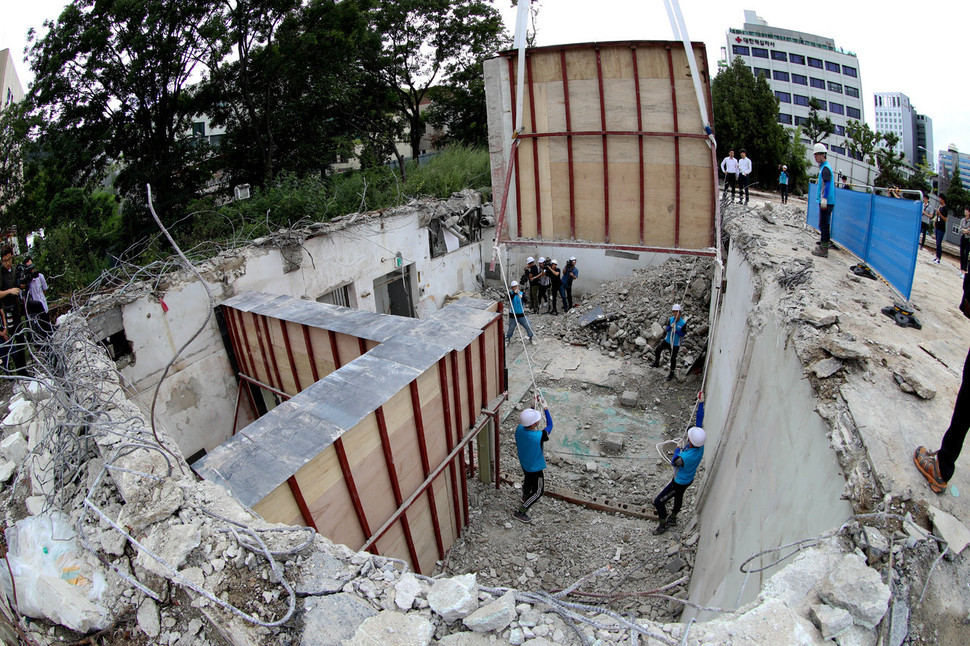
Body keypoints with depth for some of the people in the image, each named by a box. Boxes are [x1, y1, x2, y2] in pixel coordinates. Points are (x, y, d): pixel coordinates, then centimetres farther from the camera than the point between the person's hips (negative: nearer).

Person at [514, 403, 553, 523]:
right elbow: (549, 426, -19)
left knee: (528, 480, 35)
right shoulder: (539, 436, -39)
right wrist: (545, 409, -11)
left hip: (523, 463, 7)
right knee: (538, 491, 15)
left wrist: (533, 408, 1)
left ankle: (525, 497, 62)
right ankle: (520, 512, 20)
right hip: (535, 467, -7)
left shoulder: (519, 429, -22)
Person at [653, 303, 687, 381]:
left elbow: (682, 334, -14)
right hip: (667, 340, 4)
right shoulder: (670, 319, -7)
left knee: (673, 358, 6)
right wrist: (670, 326, -32)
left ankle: (671, 373, 24)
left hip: (676, 344, -4)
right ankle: (656, 363, 30)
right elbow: (666, 330, -11)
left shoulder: (683, 323, -18)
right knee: (657, 351, 5)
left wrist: (676, 330, -31)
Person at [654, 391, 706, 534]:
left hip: (679, 483, -8)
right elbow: (699, 422, -15)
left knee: (658, 501, 7)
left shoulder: (684, 457, -43)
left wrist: (677, 451, -1)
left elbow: (673, 463, -19)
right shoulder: (700, 445, -23)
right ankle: (672, 518, 54)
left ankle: (664, 524, 28)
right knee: (678, 498, 31)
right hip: (688, 479, 8)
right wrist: (701, 403, -12)